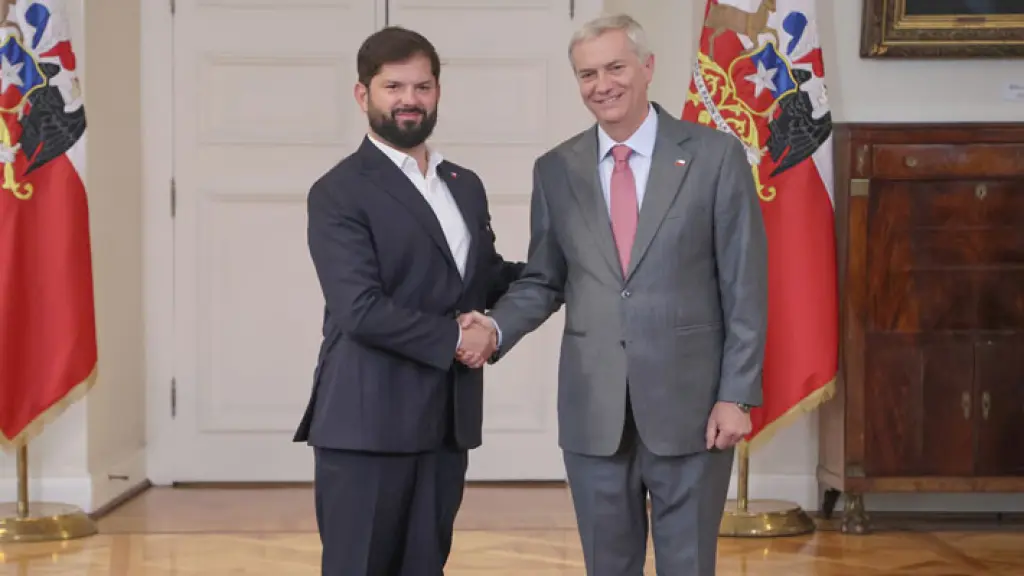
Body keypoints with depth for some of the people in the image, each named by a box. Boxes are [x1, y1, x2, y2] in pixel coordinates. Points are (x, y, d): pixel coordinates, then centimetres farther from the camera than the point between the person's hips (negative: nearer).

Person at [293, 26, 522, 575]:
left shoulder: (465, 186, 16)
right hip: (368, 424, -6)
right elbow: (362, 310, -17)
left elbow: (486, 281, 20)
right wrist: (455, 338, -11)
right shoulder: (339, 193, -8)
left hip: (445, 424, 7)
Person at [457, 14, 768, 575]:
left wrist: (737, 395, -8)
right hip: (592, 407, 3)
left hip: (689, 403, -2)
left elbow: (745, 288, -4)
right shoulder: (556, 169, 6)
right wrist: (496, 327, -9)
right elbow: (543, 280, 11)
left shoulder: (715, 155, -3)